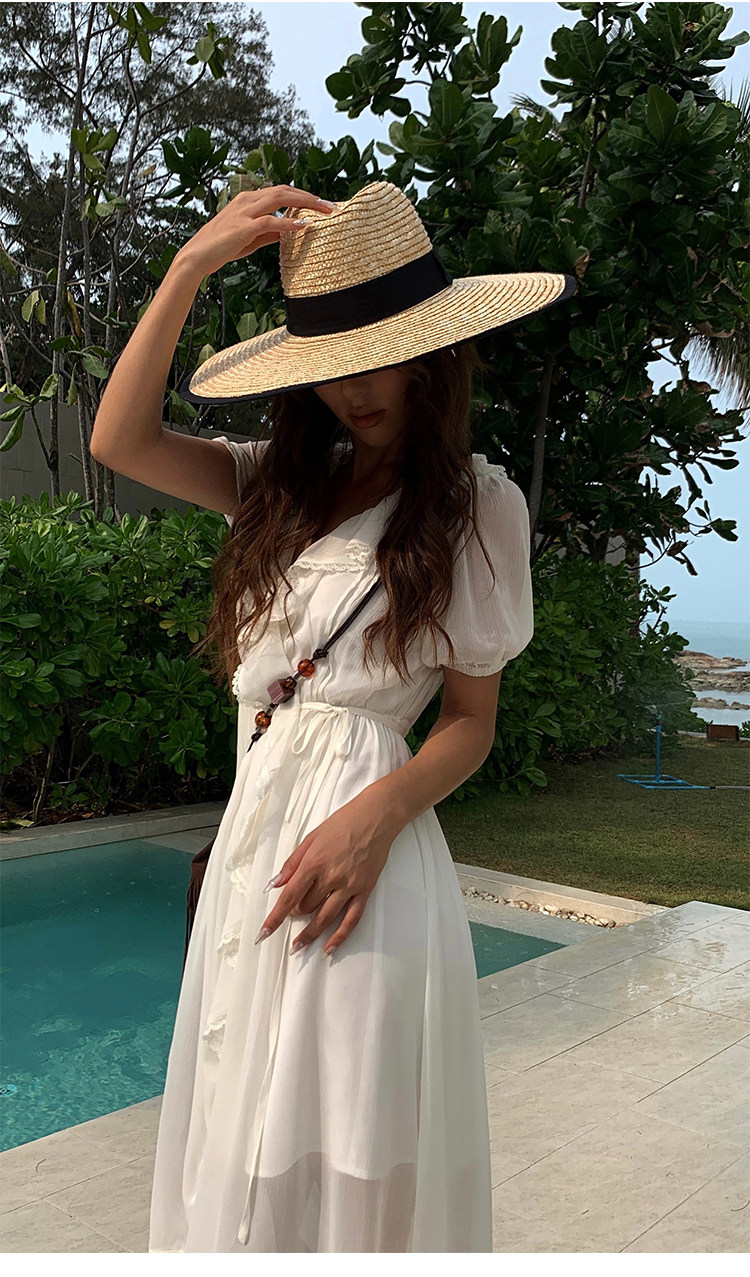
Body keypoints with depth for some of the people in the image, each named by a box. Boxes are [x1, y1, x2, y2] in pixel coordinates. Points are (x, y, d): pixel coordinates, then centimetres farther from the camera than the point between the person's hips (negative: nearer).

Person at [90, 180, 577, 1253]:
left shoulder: (477, 502, -2)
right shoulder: (286, 481, 11)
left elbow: (474, 719, -2)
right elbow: (119, 442, 0)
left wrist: (377, 815, -19)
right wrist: (194, 263, -3)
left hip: (361, 838, -5)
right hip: (251, 834, 5)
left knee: (345, 1160, 5)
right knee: (242, 1155, 16)